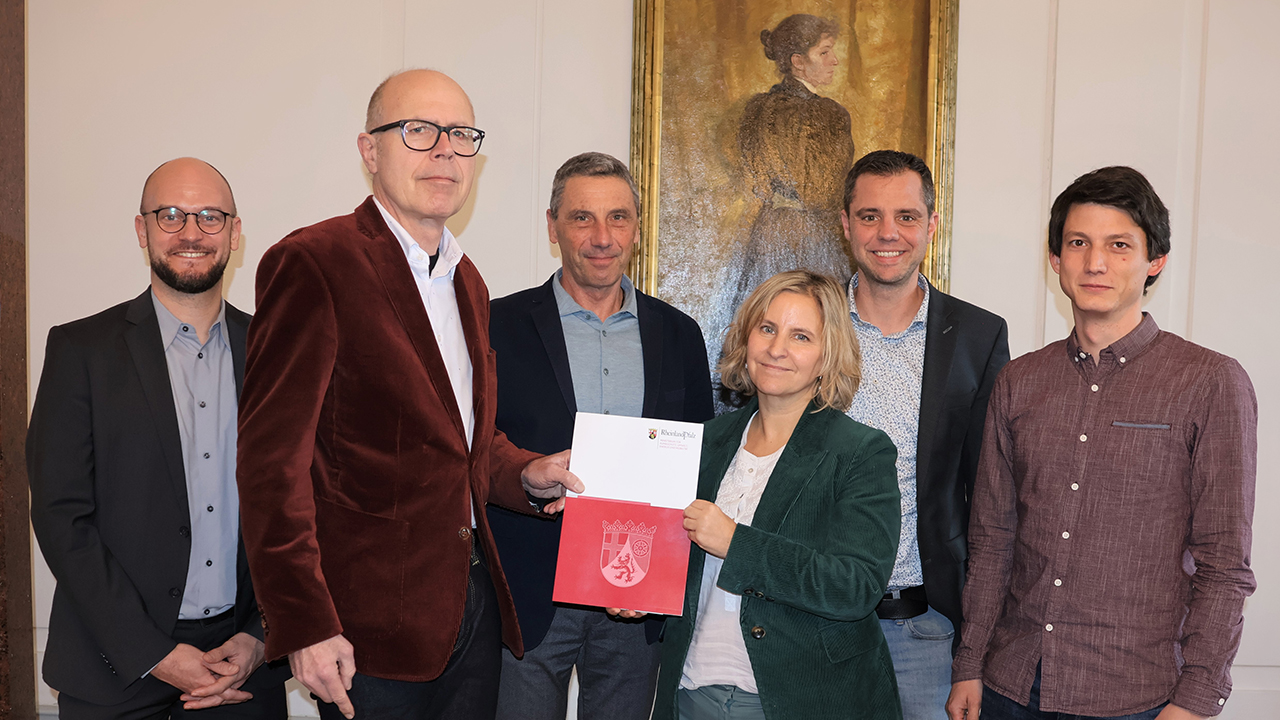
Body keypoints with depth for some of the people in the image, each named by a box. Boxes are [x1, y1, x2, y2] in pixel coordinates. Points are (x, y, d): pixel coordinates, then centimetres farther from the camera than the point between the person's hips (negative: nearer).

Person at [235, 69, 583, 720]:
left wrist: (525, 474, 3)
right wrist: (304, 625, -18)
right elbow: (273, 459, -15)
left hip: (473, 604, 7)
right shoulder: (313, 262, -11)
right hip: (375, 622, -7)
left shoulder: (467, 283, 15)